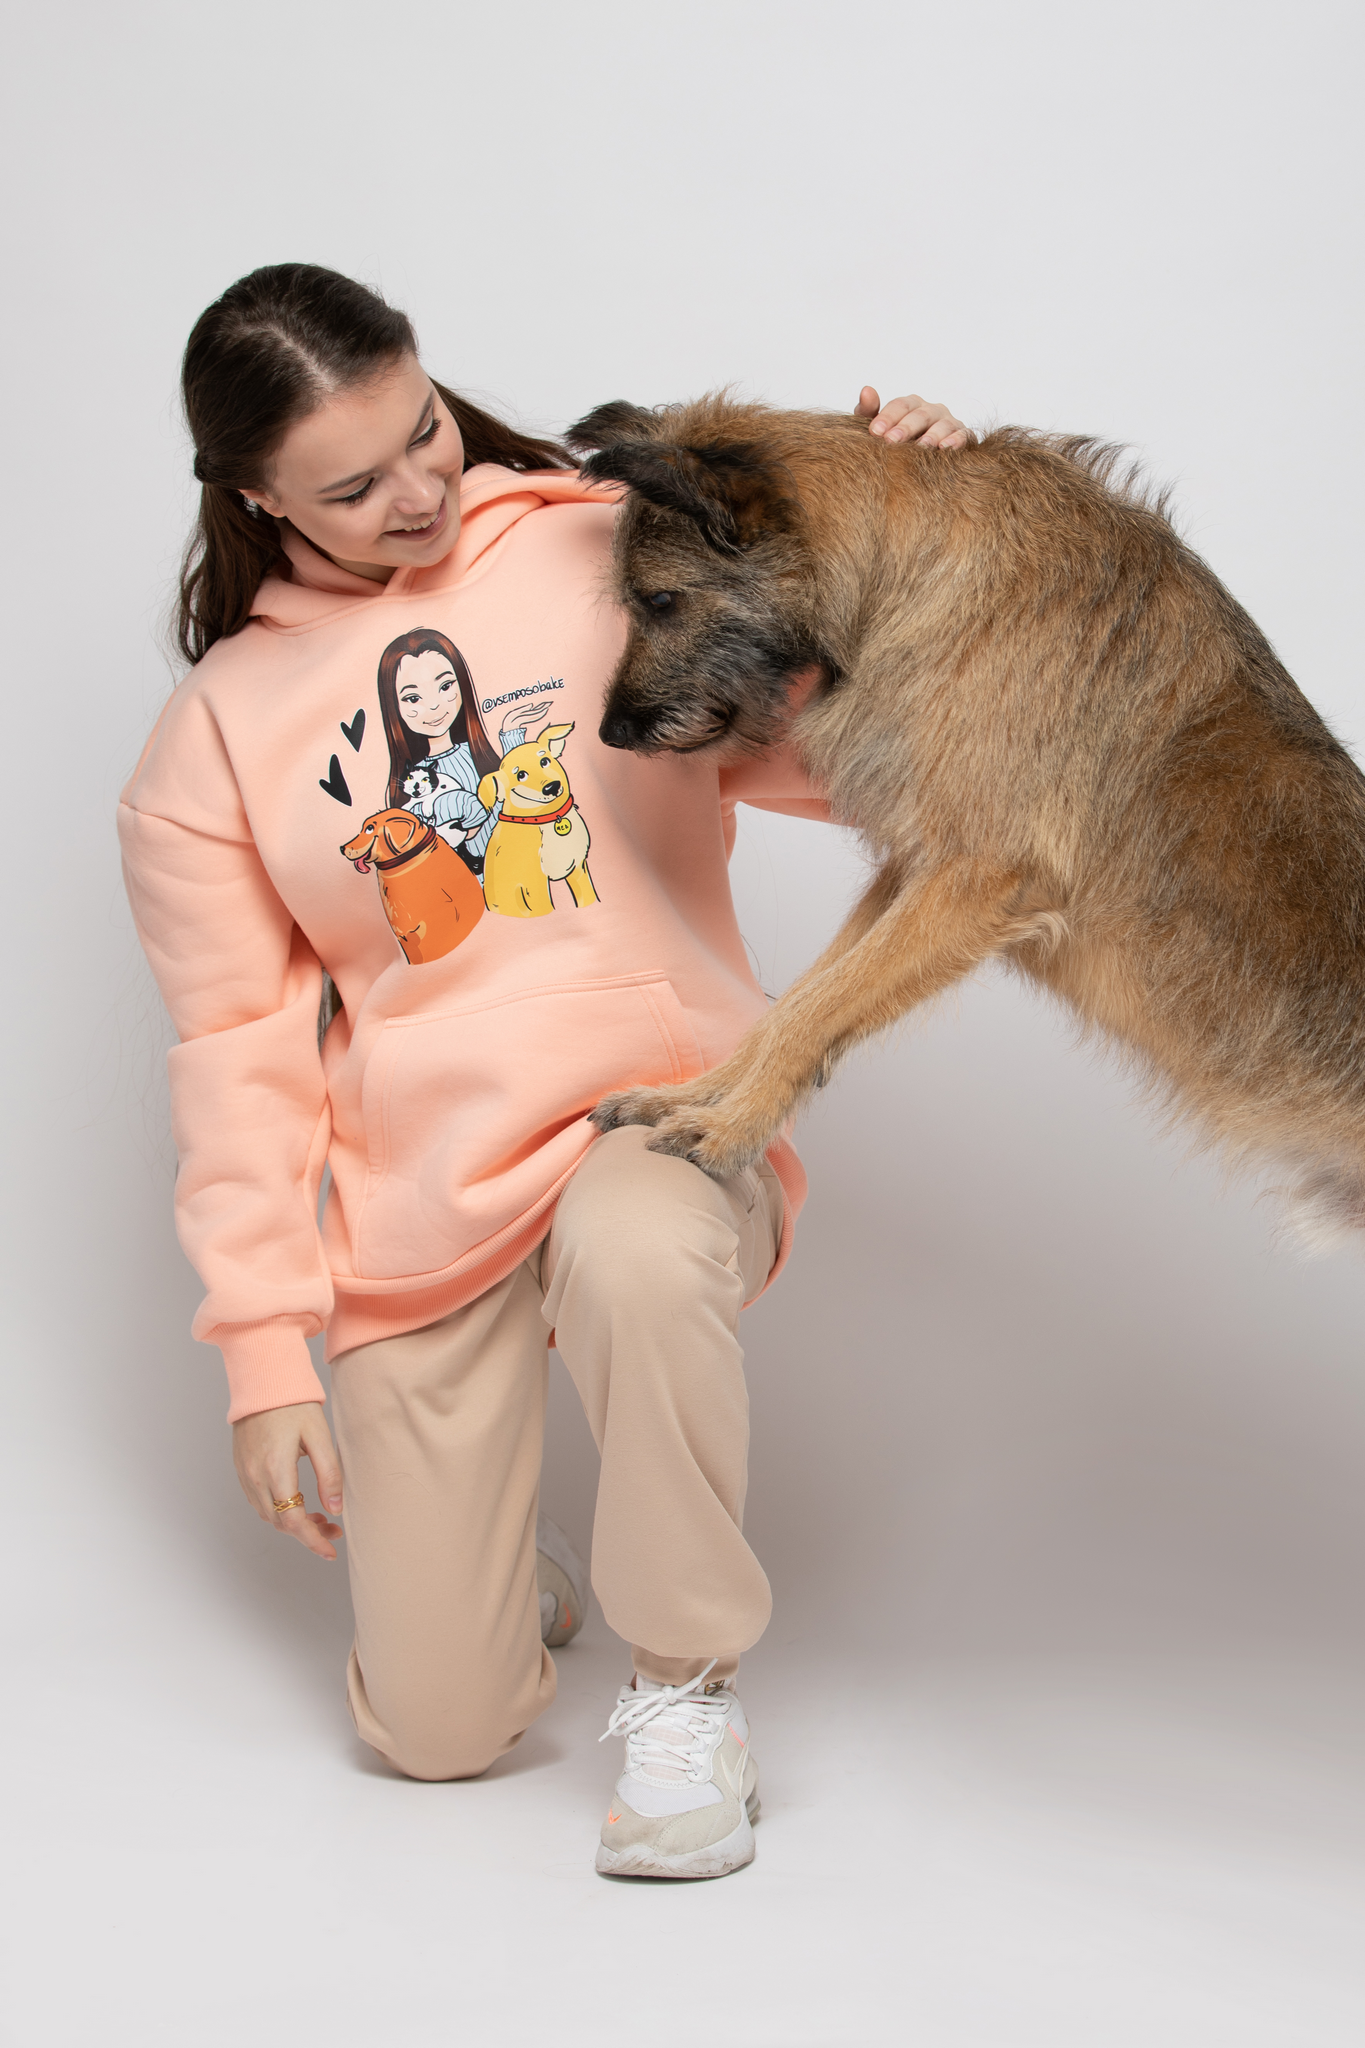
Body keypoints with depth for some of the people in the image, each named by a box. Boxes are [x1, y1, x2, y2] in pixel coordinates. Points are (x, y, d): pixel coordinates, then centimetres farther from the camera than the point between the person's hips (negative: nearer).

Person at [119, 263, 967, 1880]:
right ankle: (497, 1569, 39)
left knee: (636, 1249, -40)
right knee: (434, 1726, 1)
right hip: (422, 1207, 2)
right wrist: (264, 1347, 0)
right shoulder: (218, 727, 3)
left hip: (661, 1124, -1)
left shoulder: (612, 555, -1)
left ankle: (687, 1684, -14)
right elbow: (238, 1042, 4)